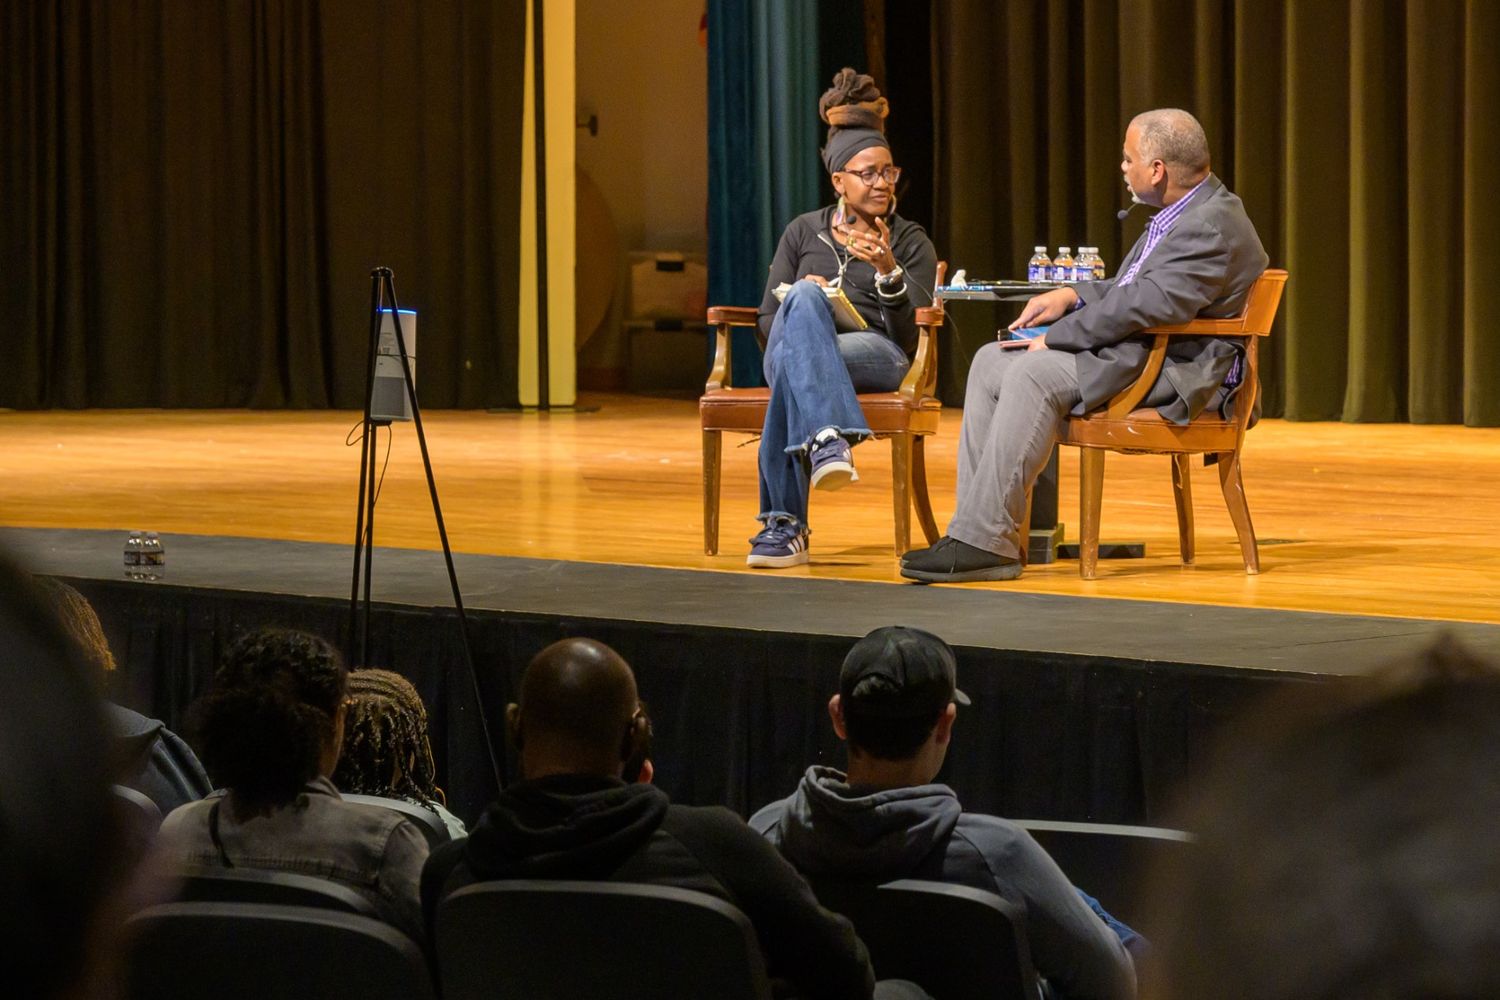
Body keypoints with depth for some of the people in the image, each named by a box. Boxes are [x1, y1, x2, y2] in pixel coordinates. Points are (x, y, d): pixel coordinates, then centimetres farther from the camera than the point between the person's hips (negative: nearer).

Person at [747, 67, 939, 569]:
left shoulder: (911, 242, 15)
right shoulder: (803, 232, 20)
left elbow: (911, 332, 1)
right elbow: (767, 322, 15)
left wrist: (888, 270, -16)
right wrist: (803, 300, -8)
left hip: (878, 354, -1)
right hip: (789, 344, 1)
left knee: (791, 366, -36)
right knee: (805, 296, -37)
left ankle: (784, 523, -39)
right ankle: (828, 437, -53)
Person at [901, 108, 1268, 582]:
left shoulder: (1212, 227, -18)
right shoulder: (1184, 214, 16)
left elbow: (1149, 302, -26)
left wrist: (1055, 337, -18)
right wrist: (1073, 295, 7)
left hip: (1176, 371, -11)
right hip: (1139, 351, 11)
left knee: (1033, 374, -27)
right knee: (992, 361, 1)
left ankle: (987, 542, -25)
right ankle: (972, 532, -5)